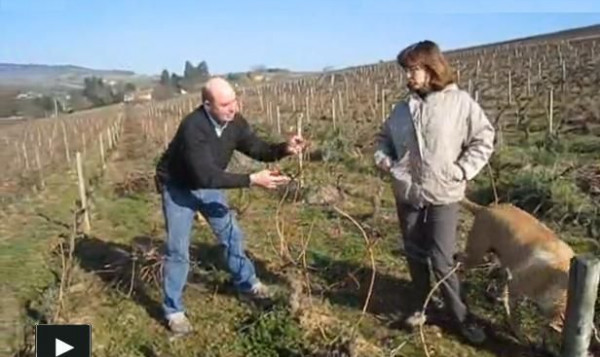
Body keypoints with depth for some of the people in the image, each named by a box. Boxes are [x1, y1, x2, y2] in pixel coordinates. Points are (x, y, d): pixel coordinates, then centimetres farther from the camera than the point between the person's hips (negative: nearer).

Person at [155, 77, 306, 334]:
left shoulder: (235, 122, -16)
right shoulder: (193, 127, -36)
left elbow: (257, 148, -6)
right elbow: (206, 175, -41)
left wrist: (284, 149, -27)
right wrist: (252, 180, -43)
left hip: (209, 185, 6)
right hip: (178, 187, -6)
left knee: (231, 234, 12)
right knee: (178, 249, -3)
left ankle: (247, 284, 33)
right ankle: (173, 310, 13)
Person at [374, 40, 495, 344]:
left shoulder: (460, 102, -7)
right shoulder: (402, 108, 4)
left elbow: (483, 139, -4)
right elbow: (384, 137, 18)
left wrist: (461, 171, -12)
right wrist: (383, 159, 0)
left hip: (443, 196, -4)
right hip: (406, 195, 4)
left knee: (442, 260, -1)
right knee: (415, 255, 16)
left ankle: (459, 315, 21)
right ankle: (420, 306, 36)